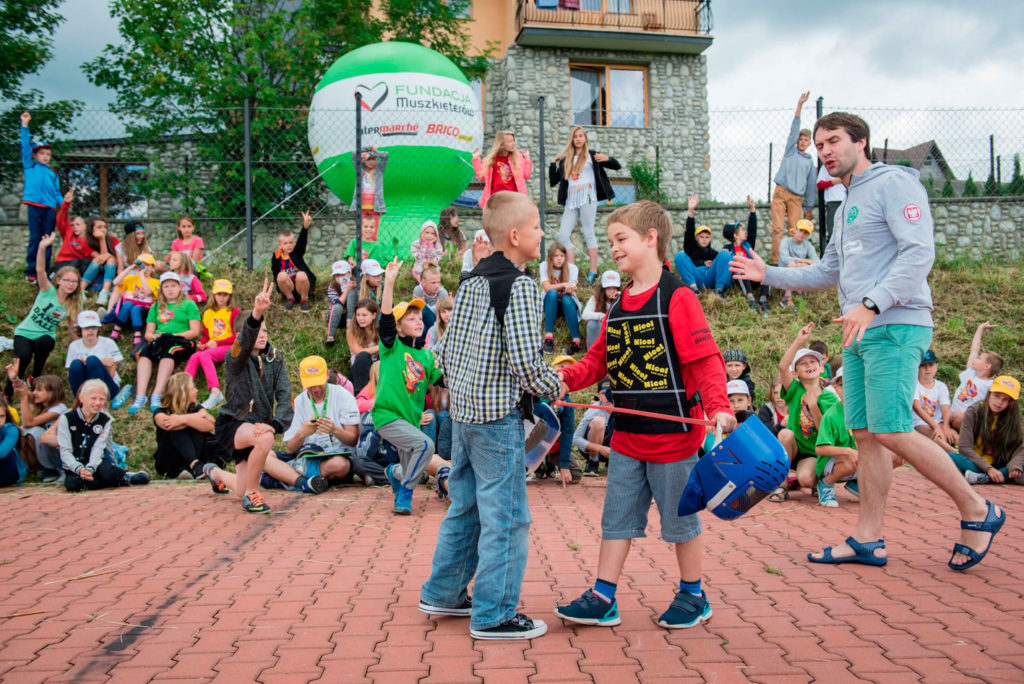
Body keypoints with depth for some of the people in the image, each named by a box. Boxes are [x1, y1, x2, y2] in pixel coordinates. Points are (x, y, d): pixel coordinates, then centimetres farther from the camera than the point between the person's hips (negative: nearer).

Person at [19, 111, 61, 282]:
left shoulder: (52, 174, 21)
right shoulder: (30, 167, 14)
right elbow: (25, 146, 8)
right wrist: (24, 125, 3)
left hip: (50, 209, 3)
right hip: (35, 206, -3)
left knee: (48, 241, 1)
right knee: (35, 238, -6)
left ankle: (44, 273, 5)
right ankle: (30, 272, -2)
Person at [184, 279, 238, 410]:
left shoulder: (234, 312, 4)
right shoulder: (208, 313, 21)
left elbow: (237, 337, -4)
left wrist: (217, 343, -11)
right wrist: (201, 344, 2)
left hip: (229, 347, -5)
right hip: (211, 347, 5)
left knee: (203, 355, -32)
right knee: (193, 357, -25)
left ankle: (216, 393, -42)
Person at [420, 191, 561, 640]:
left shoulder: (471, 281, 11)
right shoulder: (520, 286, -14)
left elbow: (447, 351, 13)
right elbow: (525, 362, -21)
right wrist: (553, 388, -4)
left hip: (463, 411, 9)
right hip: (499, 416, -9)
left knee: (465, 508, 20)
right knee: (505, 516, 1)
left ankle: (443, 594, 32)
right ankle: (493, 616, 9)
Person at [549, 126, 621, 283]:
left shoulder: (592, 156, 9)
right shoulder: (565, 159, 18)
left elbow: (617, 166, 8)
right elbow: (553, 181, 19)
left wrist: (607, 158, -12)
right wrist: (553, 163, 10)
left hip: (587, 197, -4)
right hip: (571, 201, 5)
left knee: (588, 233, -7)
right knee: (563, 235, -4)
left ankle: (593, 271, -5)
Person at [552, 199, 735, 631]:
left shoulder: (676, 297, -12)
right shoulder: (619, 305, 11)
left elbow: (705, 357, -17)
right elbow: (599, 359, 15)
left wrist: (719, 406, -28)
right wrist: (568, 378, -2)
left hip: (673, 432, -7)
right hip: (627, 435, 7)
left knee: (680, 517, 8)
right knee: (617, 517, 12)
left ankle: (693, 596, 27)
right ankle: (603, 599, 21)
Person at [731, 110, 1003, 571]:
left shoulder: (893, 183, -3)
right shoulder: (846, 208, 24)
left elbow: (919, 252, -15)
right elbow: (826, 273, 31)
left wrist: (871, 304, -24)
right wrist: (768, 274, 24)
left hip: (894, 327, -9)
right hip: (859, 334, 9)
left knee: (891, 431, -15)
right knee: (865, 435, 7)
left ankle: (977, 511, 2)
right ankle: (867, 540, 12)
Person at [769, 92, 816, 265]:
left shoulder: (810, 162, 18)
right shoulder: (790, 150, 15)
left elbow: (811, 186, 17)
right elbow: (794, 129, 7)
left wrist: (809, 208, 11)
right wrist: (799, 105, -2)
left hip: (797, 197, 1)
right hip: (780, 192, -1)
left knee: (794, 230, -5)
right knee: (778, 228, -9)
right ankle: (775, 261, -12)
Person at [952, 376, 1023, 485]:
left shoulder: (1012, 419, 5)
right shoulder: (973, 413, -5)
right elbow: (964, 448, -12)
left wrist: (1014, 466, -27)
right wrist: (988, 468, -23)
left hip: (998, 467, 2)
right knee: (951, 458, -33)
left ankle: (982, 478, -34)